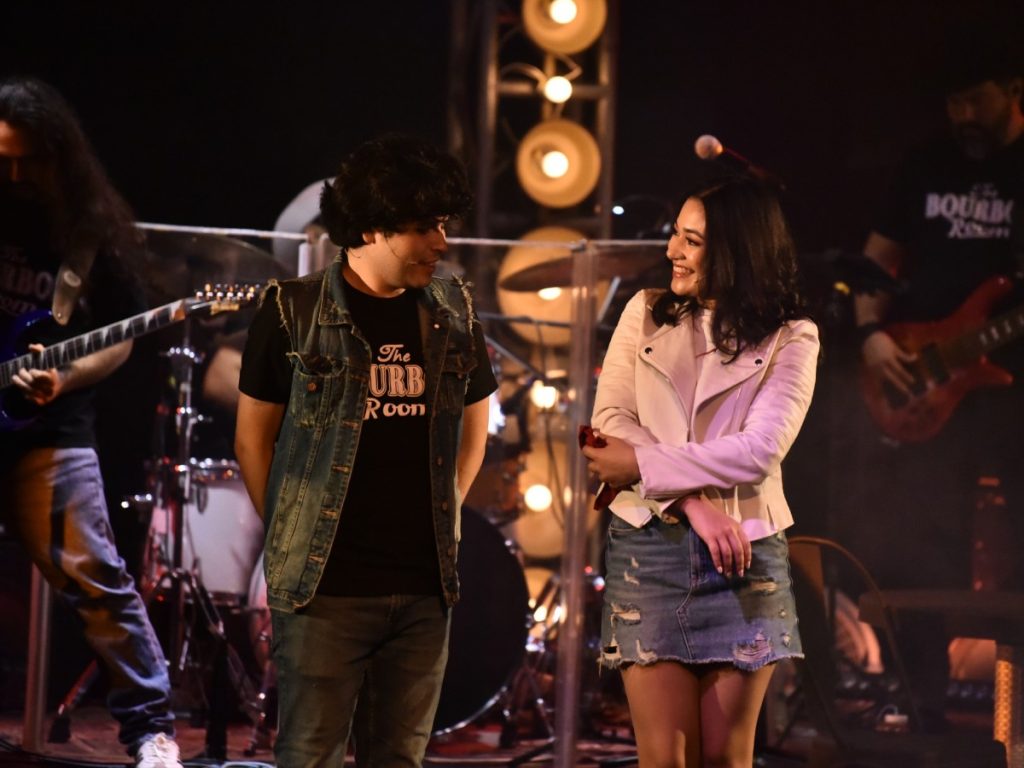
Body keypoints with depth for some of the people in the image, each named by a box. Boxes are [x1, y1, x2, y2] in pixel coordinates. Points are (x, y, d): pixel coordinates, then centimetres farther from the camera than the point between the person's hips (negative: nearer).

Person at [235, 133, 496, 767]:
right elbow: (254, 436, 4)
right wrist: (291, 537, 2)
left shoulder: (454, 314, 8)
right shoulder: (295, 312, -3)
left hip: (426, 588, 4)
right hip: (326, 586, -4)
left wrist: (443, 521, 12)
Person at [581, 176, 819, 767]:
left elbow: (759, 450, -10)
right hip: (650, 546, 1)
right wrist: (695, 501, -13)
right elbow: (611, 421, -2)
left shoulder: (791, 339, 2)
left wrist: (642, 465, -11)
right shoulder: (646, 315, 9)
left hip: (743, 557, -1)